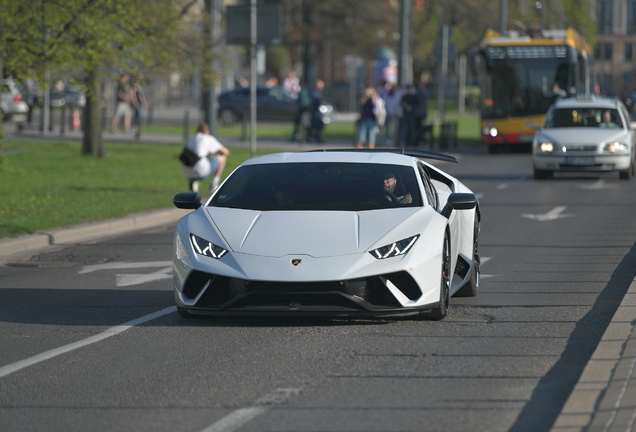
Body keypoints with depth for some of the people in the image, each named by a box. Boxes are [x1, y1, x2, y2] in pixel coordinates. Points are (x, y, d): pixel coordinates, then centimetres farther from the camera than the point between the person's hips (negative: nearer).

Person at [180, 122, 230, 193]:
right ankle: (214, 183, 11)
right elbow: (226, 152, 14)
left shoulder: (191, 140, 23)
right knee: (222, 157, 14)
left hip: (186, 173, 5)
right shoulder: (209, 139, 7)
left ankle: (193, 181, 12)